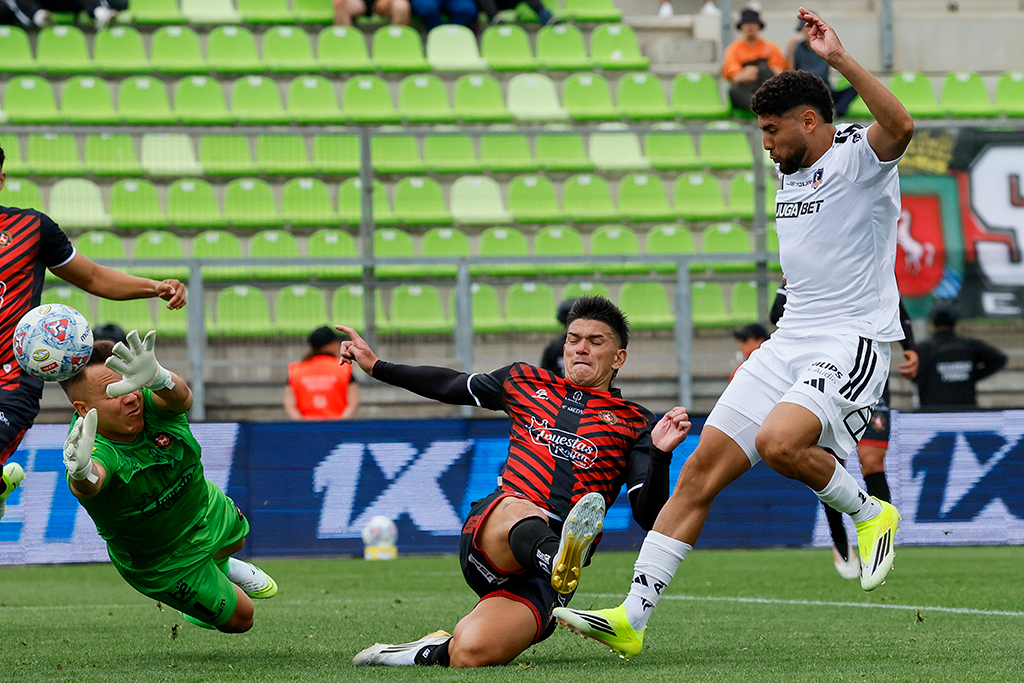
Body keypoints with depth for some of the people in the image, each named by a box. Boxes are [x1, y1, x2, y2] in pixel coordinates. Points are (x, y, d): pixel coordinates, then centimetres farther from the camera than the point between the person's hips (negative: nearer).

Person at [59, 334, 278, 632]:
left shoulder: (150, 404, -32)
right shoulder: (98, 450, -44)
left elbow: (181, 396, -56)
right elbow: (88, 486, -68)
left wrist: (157, 378, -81)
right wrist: (81, 472, -94)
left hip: (205, 506, 5)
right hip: (162, 561, -4)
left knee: (234, 540, 36)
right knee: (240, 619, 14)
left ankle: (220, 566, 72)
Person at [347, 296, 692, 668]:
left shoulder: (635, 424, 13)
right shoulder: (526, 382, 23)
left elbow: (647, 515, 2)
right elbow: (451, 385, 39)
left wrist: (660, 454, -14)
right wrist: (377, 367, 39)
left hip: (540, 575, -2)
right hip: (487, 533, 2)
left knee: (470, 654, -29)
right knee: (518, 512, -39)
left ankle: (433, 653, -1)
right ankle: (560, 562, -63)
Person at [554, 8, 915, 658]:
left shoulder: (858, 156, -10)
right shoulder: (793, 170, 16)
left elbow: (900, 127, -35)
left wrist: (841, 58, -36)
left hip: (855, 343, -8)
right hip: (791, 341, 8)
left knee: (779, 441, -34)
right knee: (702, 470, -2)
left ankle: (871, 514, -5)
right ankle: (633, 617, 0)